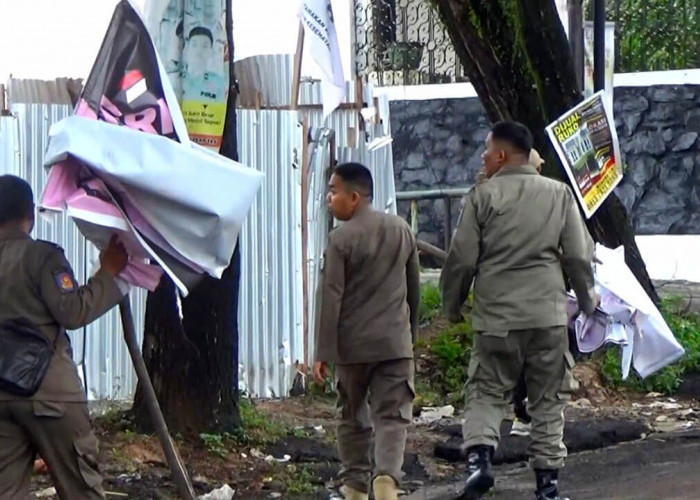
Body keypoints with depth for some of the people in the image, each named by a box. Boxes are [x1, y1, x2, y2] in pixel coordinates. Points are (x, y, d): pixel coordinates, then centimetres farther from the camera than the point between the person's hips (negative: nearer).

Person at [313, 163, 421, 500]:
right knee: (392, 416, -1)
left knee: (353, 417, 12)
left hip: (353, 343, -2)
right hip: (395, 342, 3)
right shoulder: (402, 231, 8)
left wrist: (323, 352, -8)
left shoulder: (341, 238, -8)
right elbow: (414, 288, 16)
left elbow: (331, 297, -11)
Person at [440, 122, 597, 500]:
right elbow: (579, 256, 6)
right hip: (549, 313, 2)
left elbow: (461, 260, -2)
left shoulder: (483, 196, -2)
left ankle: (479, 454, -16)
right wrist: (587, 299, 22)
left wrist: (451, 306, 13)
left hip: (496, 314, -2)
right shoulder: (559, 194, 5)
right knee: (548, 398, 10)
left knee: (486, 391, 8)